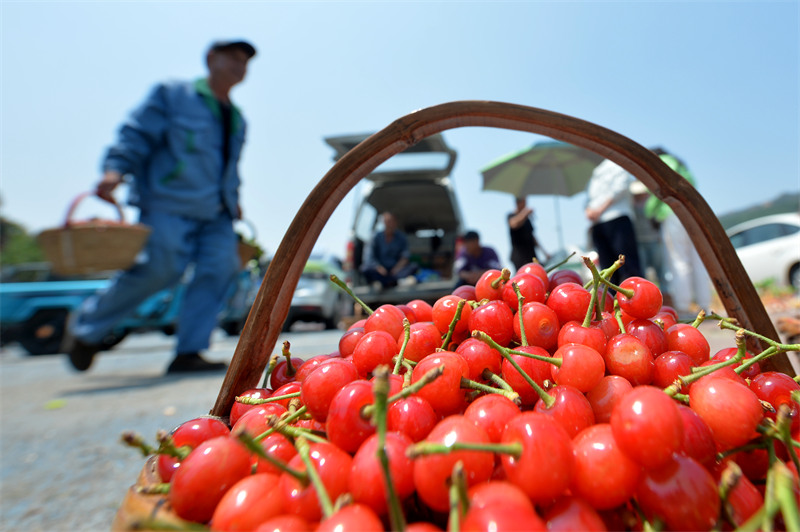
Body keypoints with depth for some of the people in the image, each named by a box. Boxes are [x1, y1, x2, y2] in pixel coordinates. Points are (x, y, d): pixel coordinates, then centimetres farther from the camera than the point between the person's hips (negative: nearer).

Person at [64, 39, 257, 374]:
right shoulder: (171, 95, 6)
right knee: (161, 269, -15)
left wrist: (233, 199, 20)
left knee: (219, 269, -12)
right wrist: (115, 168, -16)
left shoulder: (237, 119, 23)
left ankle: (188, 353, -5)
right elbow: (136, 134, -2)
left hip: (216, 213, 6)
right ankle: (86, 327, 11)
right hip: (169, 204, -6)